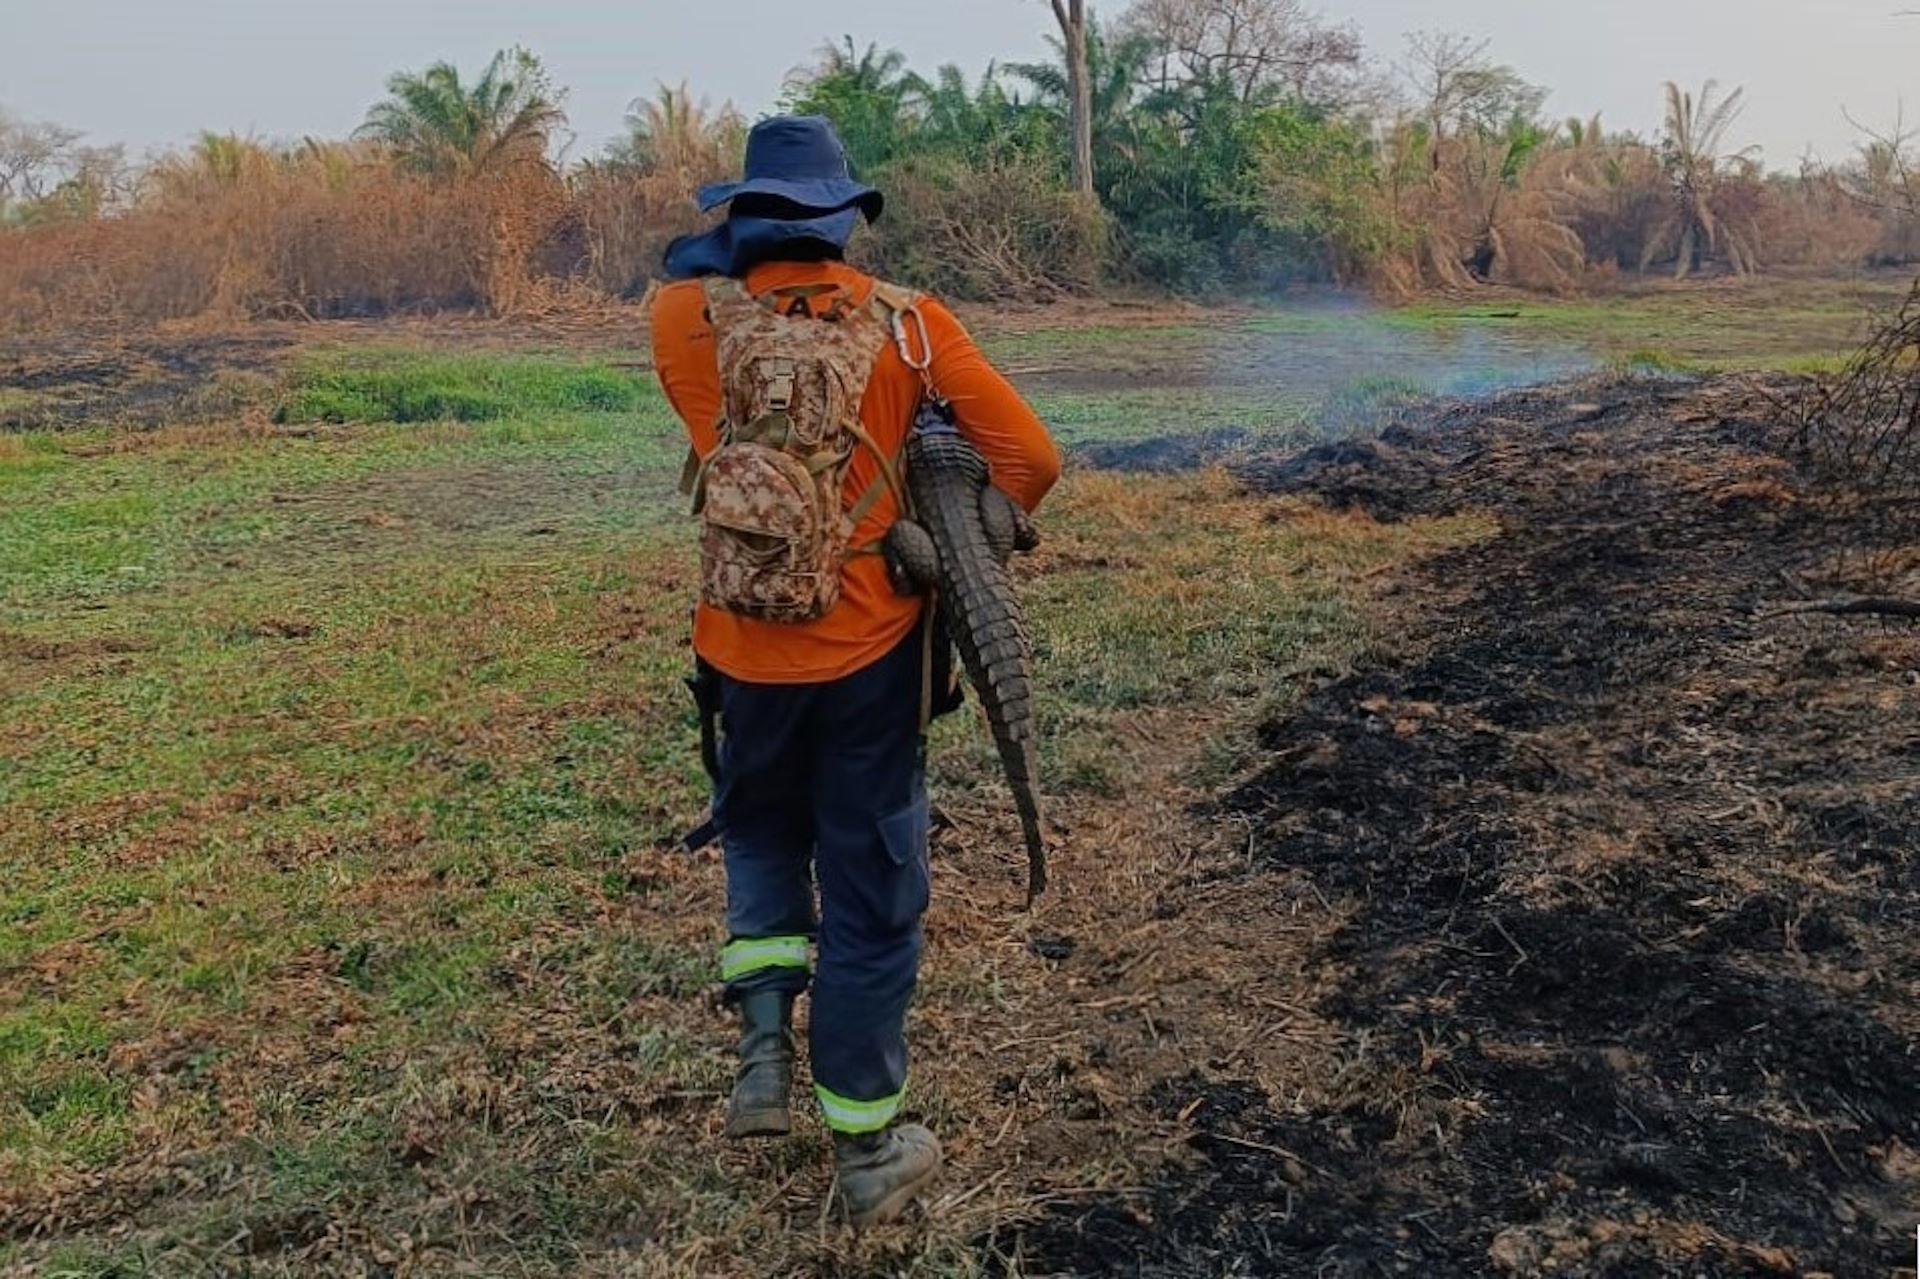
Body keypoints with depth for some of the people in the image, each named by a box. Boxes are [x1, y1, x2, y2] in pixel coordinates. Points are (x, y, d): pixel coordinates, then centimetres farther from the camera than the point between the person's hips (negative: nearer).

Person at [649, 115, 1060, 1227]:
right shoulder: (910, 323, -7)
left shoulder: (691, 321, -6)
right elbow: (1032, 459, -7)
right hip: (873, 649, -1)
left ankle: (765, 1042, 15)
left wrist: (724, 242, 15)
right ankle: (869, 1151, 22)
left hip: (747, 649, 1)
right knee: (872, 895, 11)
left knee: (763, 837, 30)